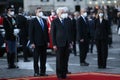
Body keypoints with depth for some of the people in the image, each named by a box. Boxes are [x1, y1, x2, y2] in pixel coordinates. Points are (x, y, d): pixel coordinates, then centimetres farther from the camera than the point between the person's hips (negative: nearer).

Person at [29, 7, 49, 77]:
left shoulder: (44, 21, 13)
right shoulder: (33, 21, -4)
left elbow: (46, 31, 16)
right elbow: (31, 33, -7)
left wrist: (48, 41, 10)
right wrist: (32, 43, -13)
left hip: (44, 43, 5)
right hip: (37, 43, -5)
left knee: (43, 58, 8)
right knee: (36, 58, 0)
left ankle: (43, 72, 14)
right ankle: (36, 72, 5)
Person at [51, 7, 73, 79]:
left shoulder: (68, 21, 10)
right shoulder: (54, 21, -1)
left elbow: (70, 32, 14)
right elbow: (53, 33, -2)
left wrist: (70, 41, 6)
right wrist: (54, 44, -7)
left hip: (67, 43, 4)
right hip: (59, 43, -3)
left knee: (66, 60, 4)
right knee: (59, 60, 0)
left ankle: (64, 74, 11)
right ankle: (59, 75, 7)